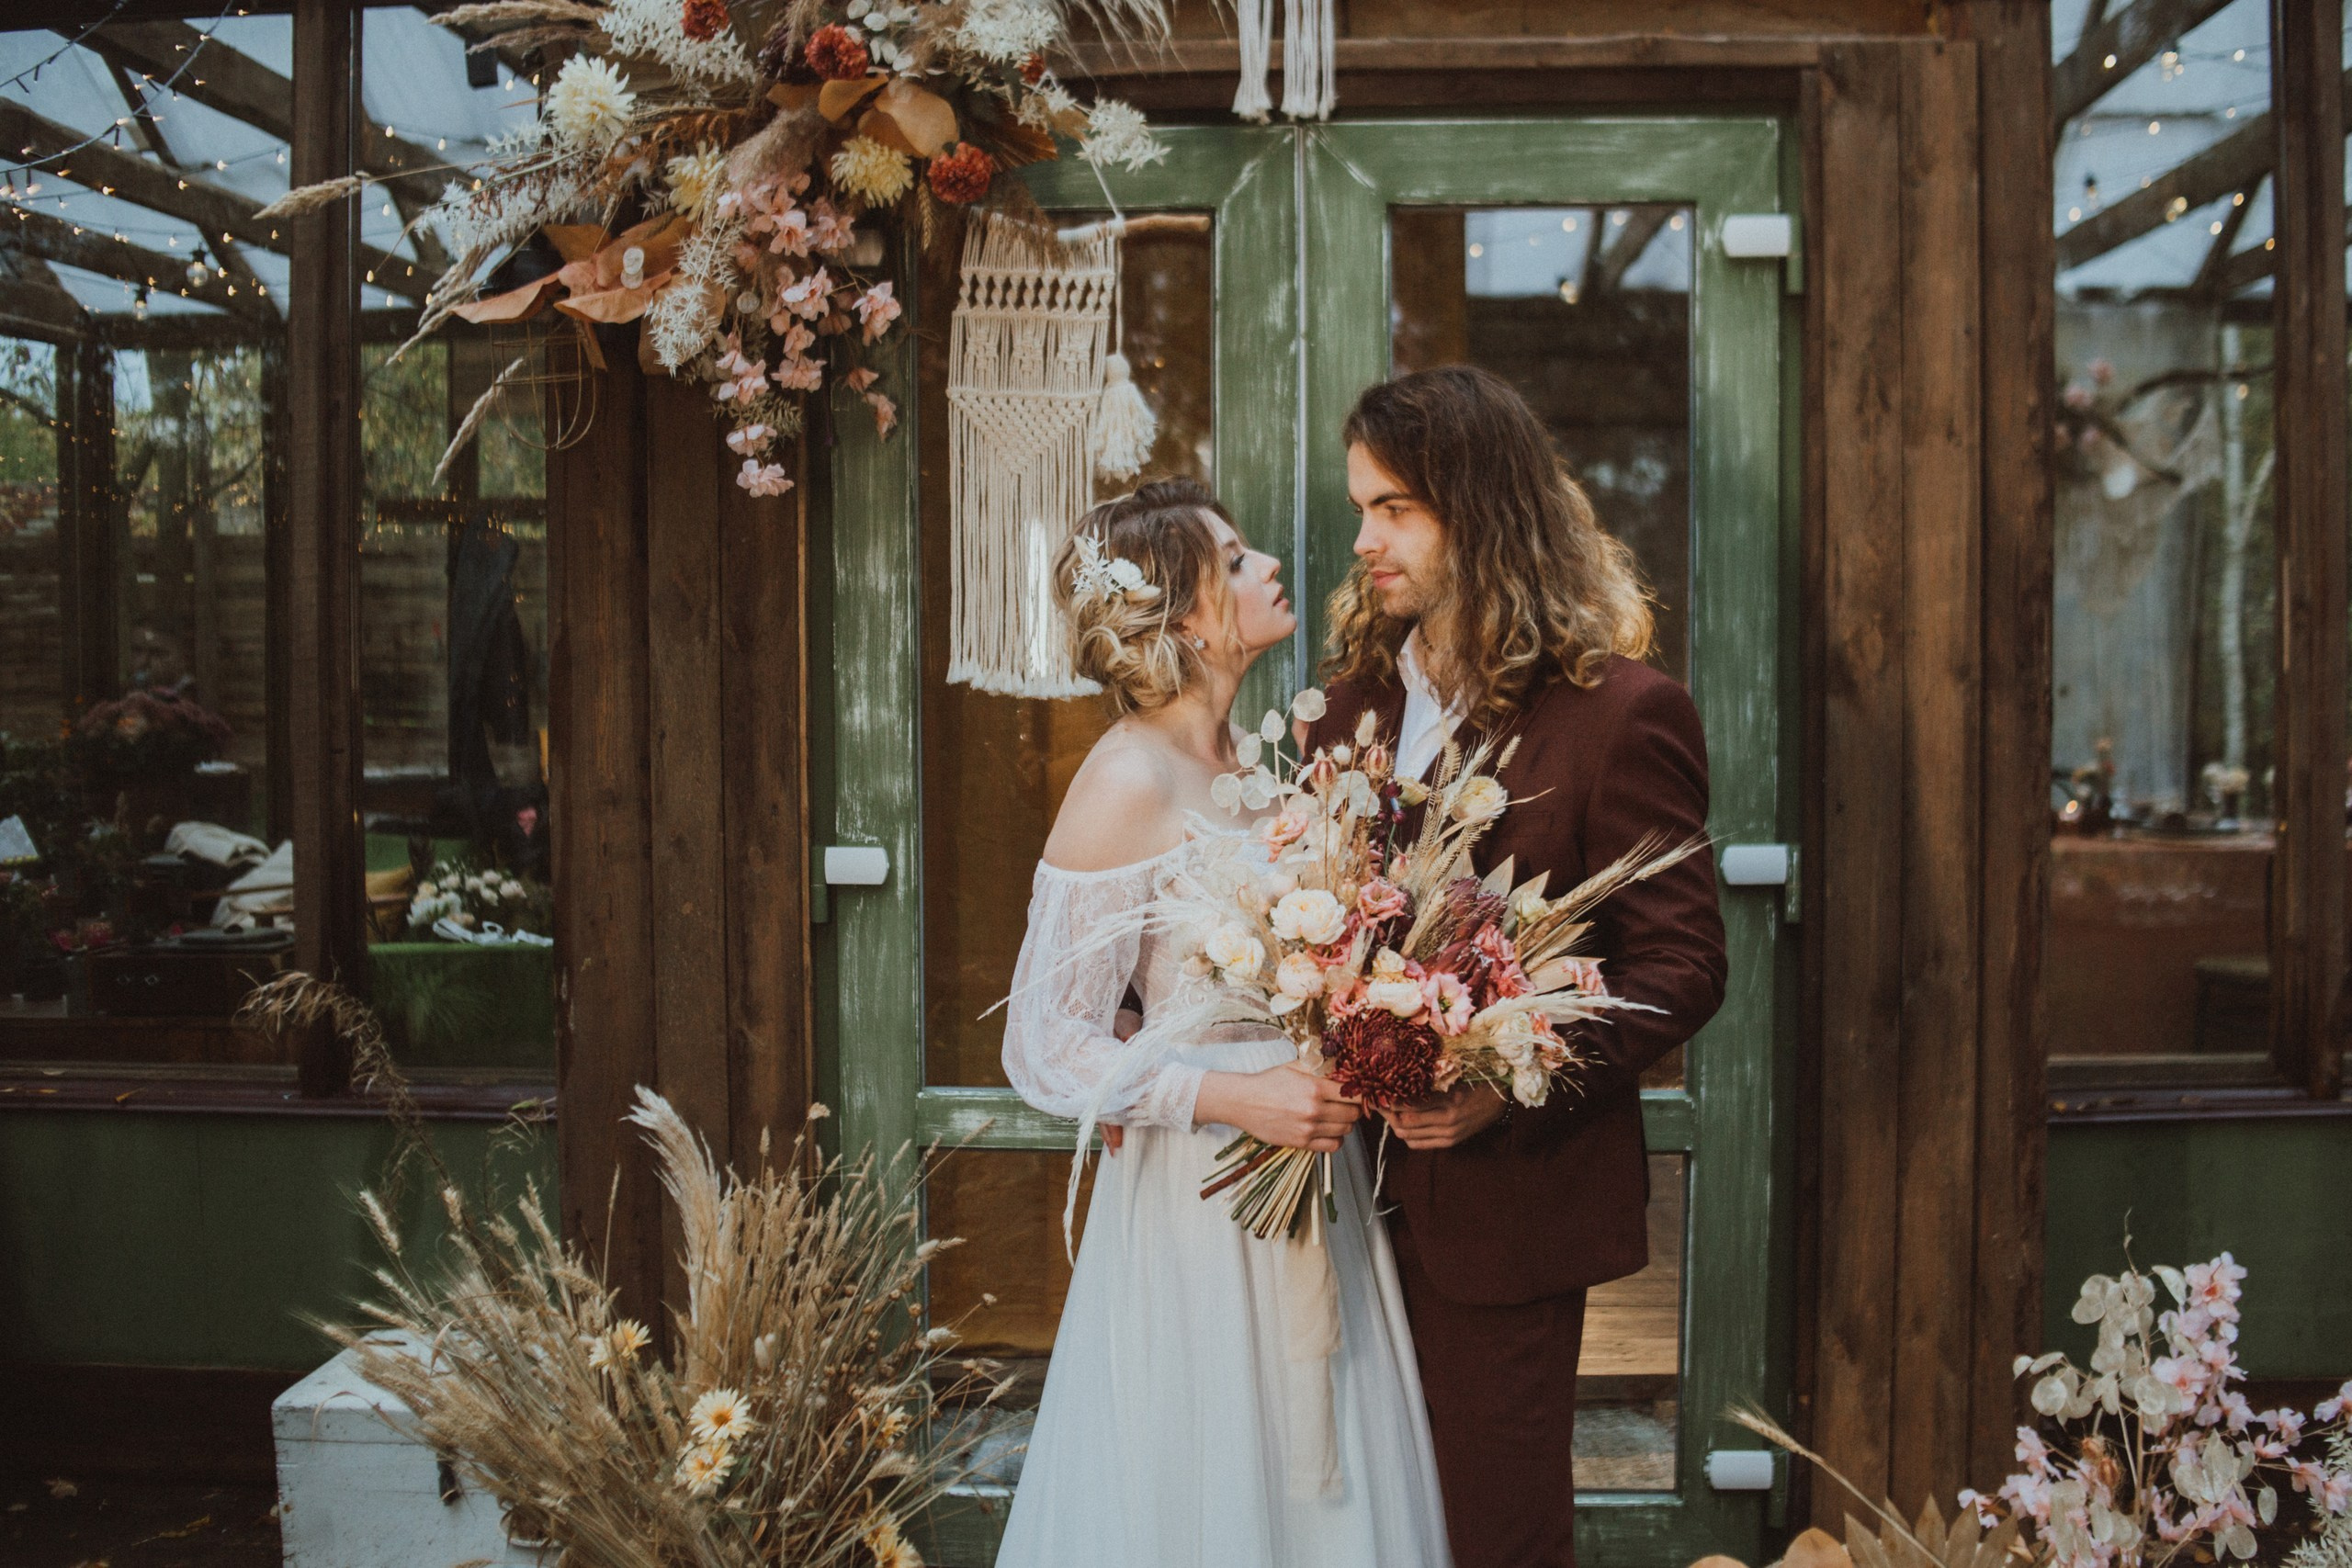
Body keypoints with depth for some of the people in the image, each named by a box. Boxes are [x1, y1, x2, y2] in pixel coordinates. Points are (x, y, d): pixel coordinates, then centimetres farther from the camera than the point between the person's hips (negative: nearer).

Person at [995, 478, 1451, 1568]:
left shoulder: (1246, 766, 8)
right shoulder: (1127, 782, -16)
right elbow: (1044, 1050, -17)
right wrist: (1237, 1096, -24)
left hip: (1305, 1172, 8)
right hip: (1200, 1199, -8)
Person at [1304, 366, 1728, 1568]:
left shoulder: (1621, 713, -12)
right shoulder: (1360, 692, 8)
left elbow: (1680, 968, -12)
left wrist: (1513, 1084, -24)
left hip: (1511, 1198, -5)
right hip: (1365, 1187, 6)